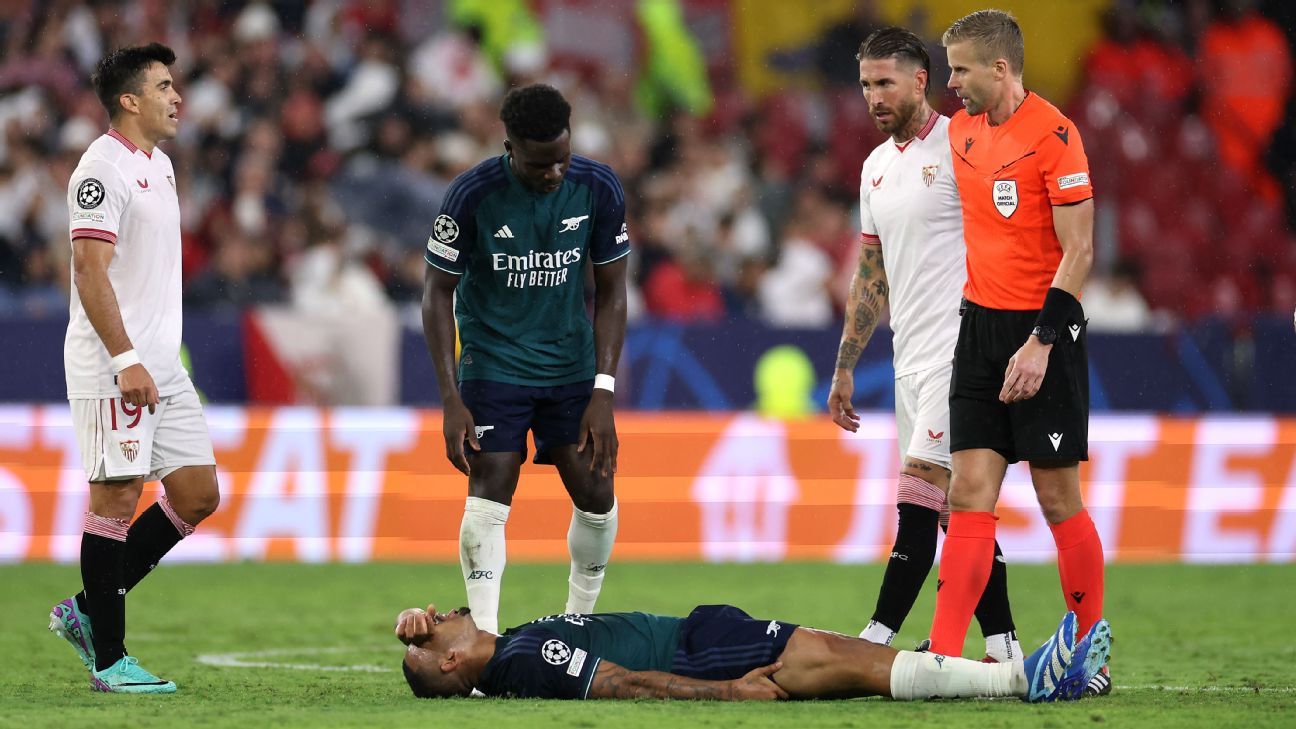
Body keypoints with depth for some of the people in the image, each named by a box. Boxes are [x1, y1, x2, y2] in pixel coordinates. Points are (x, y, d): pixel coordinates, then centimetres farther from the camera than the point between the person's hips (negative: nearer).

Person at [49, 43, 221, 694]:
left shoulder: (160, 165, 17)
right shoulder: (103, 168, -13)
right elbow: (90, 272, -19)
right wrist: (125, 360, -25)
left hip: (162, 368, 9)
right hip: (114, 370, -9)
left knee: (197, 494, 8)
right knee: (116, 498, -6)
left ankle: (88, 611, 16)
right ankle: (109, 658, 0)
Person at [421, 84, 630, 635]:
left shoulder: (599, 189, -11)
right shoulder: (472, 195, -18)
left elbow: (611, 290, -1)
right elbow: (438, 293, -8)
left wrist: (602, 392, -8)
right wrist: (451, 402, -13)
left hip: (571, 364, 3)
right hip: (493, 361, -3)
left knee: (596, 496, 1)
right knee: (489, 495, -14)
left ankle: (580, 623, 20)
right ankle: (485, 639, -13)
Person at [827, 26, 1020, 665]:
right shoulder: (877, 166, 18)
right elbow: (872, 277, 24)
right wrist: (844, 368, 22)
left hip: (959, 349, -8)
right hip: (911, 360, 8)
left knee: (918, 502, -12)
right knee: (957, 508, 7)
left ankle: (875, 640, -13)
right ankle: (1003, 647, 11)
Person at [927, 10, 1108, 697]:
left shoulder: (1052, 134, -13)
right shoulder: (962, 130, 9)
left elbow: (1078, 253, -15)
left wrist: (1041, 342, -20)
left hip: (1042, 330, -6)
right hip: (979, 325, 6)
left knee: (1057, 496, -1)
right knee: (970, 493, -1)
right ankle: (942, 656, -6)